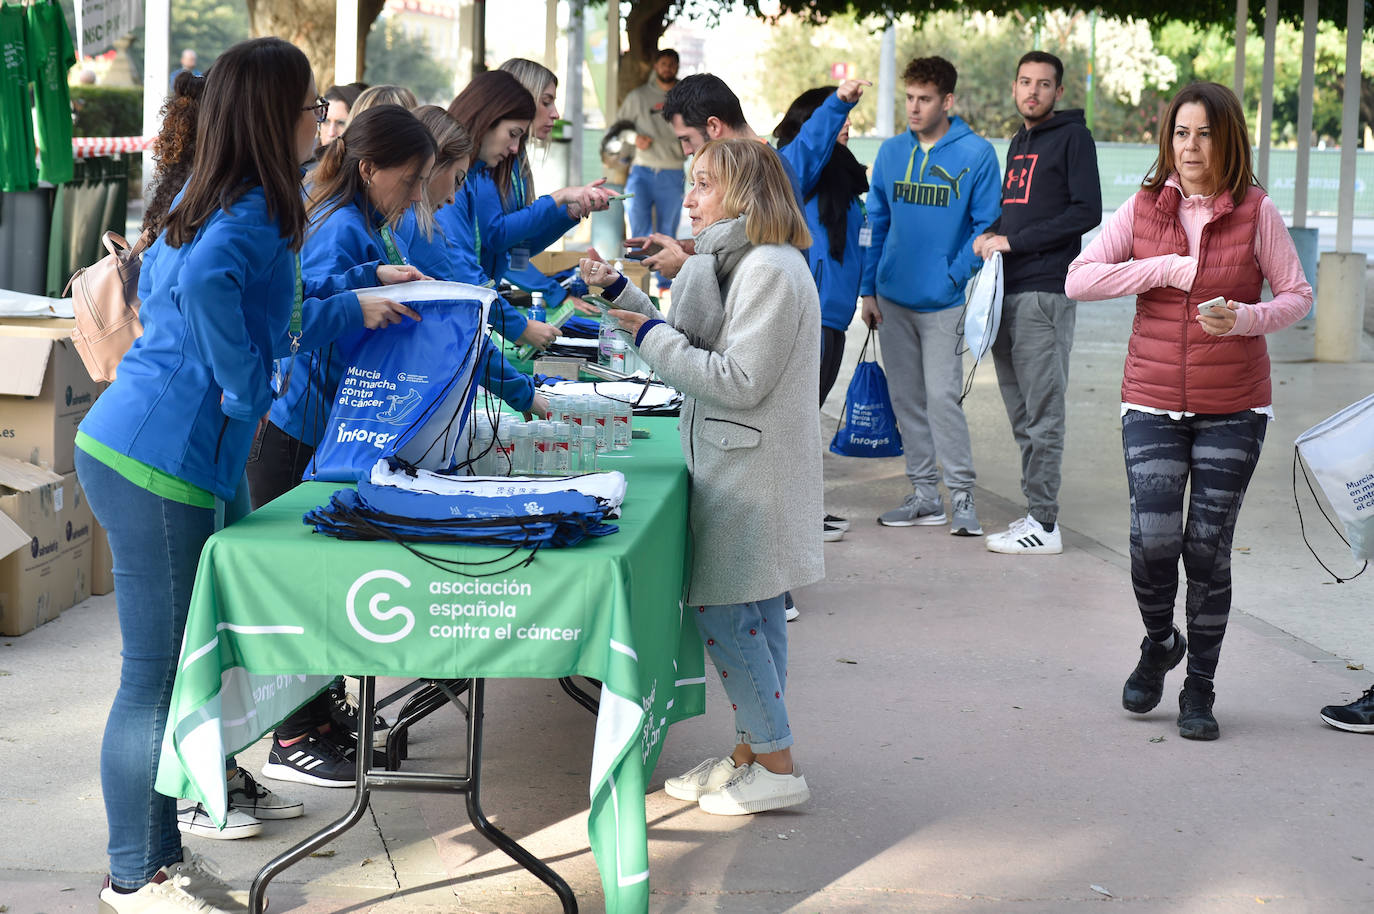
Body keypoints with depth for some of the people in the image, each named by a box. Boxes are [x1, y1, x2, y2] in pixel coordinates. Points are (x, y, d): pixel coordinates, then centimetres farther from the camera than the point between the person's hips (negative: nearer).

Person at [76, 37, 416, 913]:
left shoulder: (207, 201, 15)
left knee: (171, 669, 17)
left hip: (127, 448, 9)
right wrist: (247, 386, -19)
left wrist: (349, 309, 28)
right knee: (158, 676, 1)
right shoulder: (251, 215, -14)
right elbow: (203, 284, -34)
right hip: (163, 467, -9)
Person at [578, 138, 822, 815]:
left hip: (751, 473, -10)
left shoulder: (769, 270, -18)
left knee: (722, 610, -6)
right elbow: (693, 346, 19)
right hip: (735, 465, 10)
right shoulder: (737, 263, 15)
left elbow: (738, 379, -23)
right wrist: (619, 291, 16)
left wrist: (653, 336, -14)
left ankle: (776, 769, 1)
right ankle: (753, 753, 21)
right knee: (755, 616, 14)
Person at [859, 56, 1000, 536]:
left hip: (942, 302, -5)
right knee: (906, 399, 9)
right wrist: (868, 289, 7)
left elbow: (985, 226, -4)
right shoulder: (891, 152, 8)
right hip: (893, 299, 5)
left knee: (942, 396, -11)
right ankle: (924, 493, 18)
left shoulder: (976, 154, -5)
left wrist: (955, 276, -13)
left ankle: (962, 496, -2)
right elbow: (876, 223, 12)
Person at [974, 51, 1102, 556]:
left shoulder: (1073, 138, -4)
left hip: (1046, 291, -8)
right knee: (1021, 414, 10)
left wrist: (1014, 241, -13)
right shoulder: (1018, 143, 20)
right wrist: (991, 234, 7)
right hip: (1007, 291, 8)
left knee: (1042, 411, -8)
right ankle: (1034, 512, 16)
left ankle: (1044, 524, -7)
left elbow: (1086, 212, -13)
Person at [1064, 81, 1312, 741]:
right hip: (1153, 403, 1)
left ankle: (1199, 691, 17)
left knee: (1209, 547, 1)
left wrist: (1246, 318, -17)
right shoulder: (1143, 209, 1)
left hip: (1234, 407, -1)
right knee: (1153, 538, -11)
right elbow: (1078, 279, -5)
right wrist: (1167, 269, -13)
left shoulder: (1256, 212, -2)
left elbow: (1297, 295, 3)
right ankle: (1159, 644, 22)